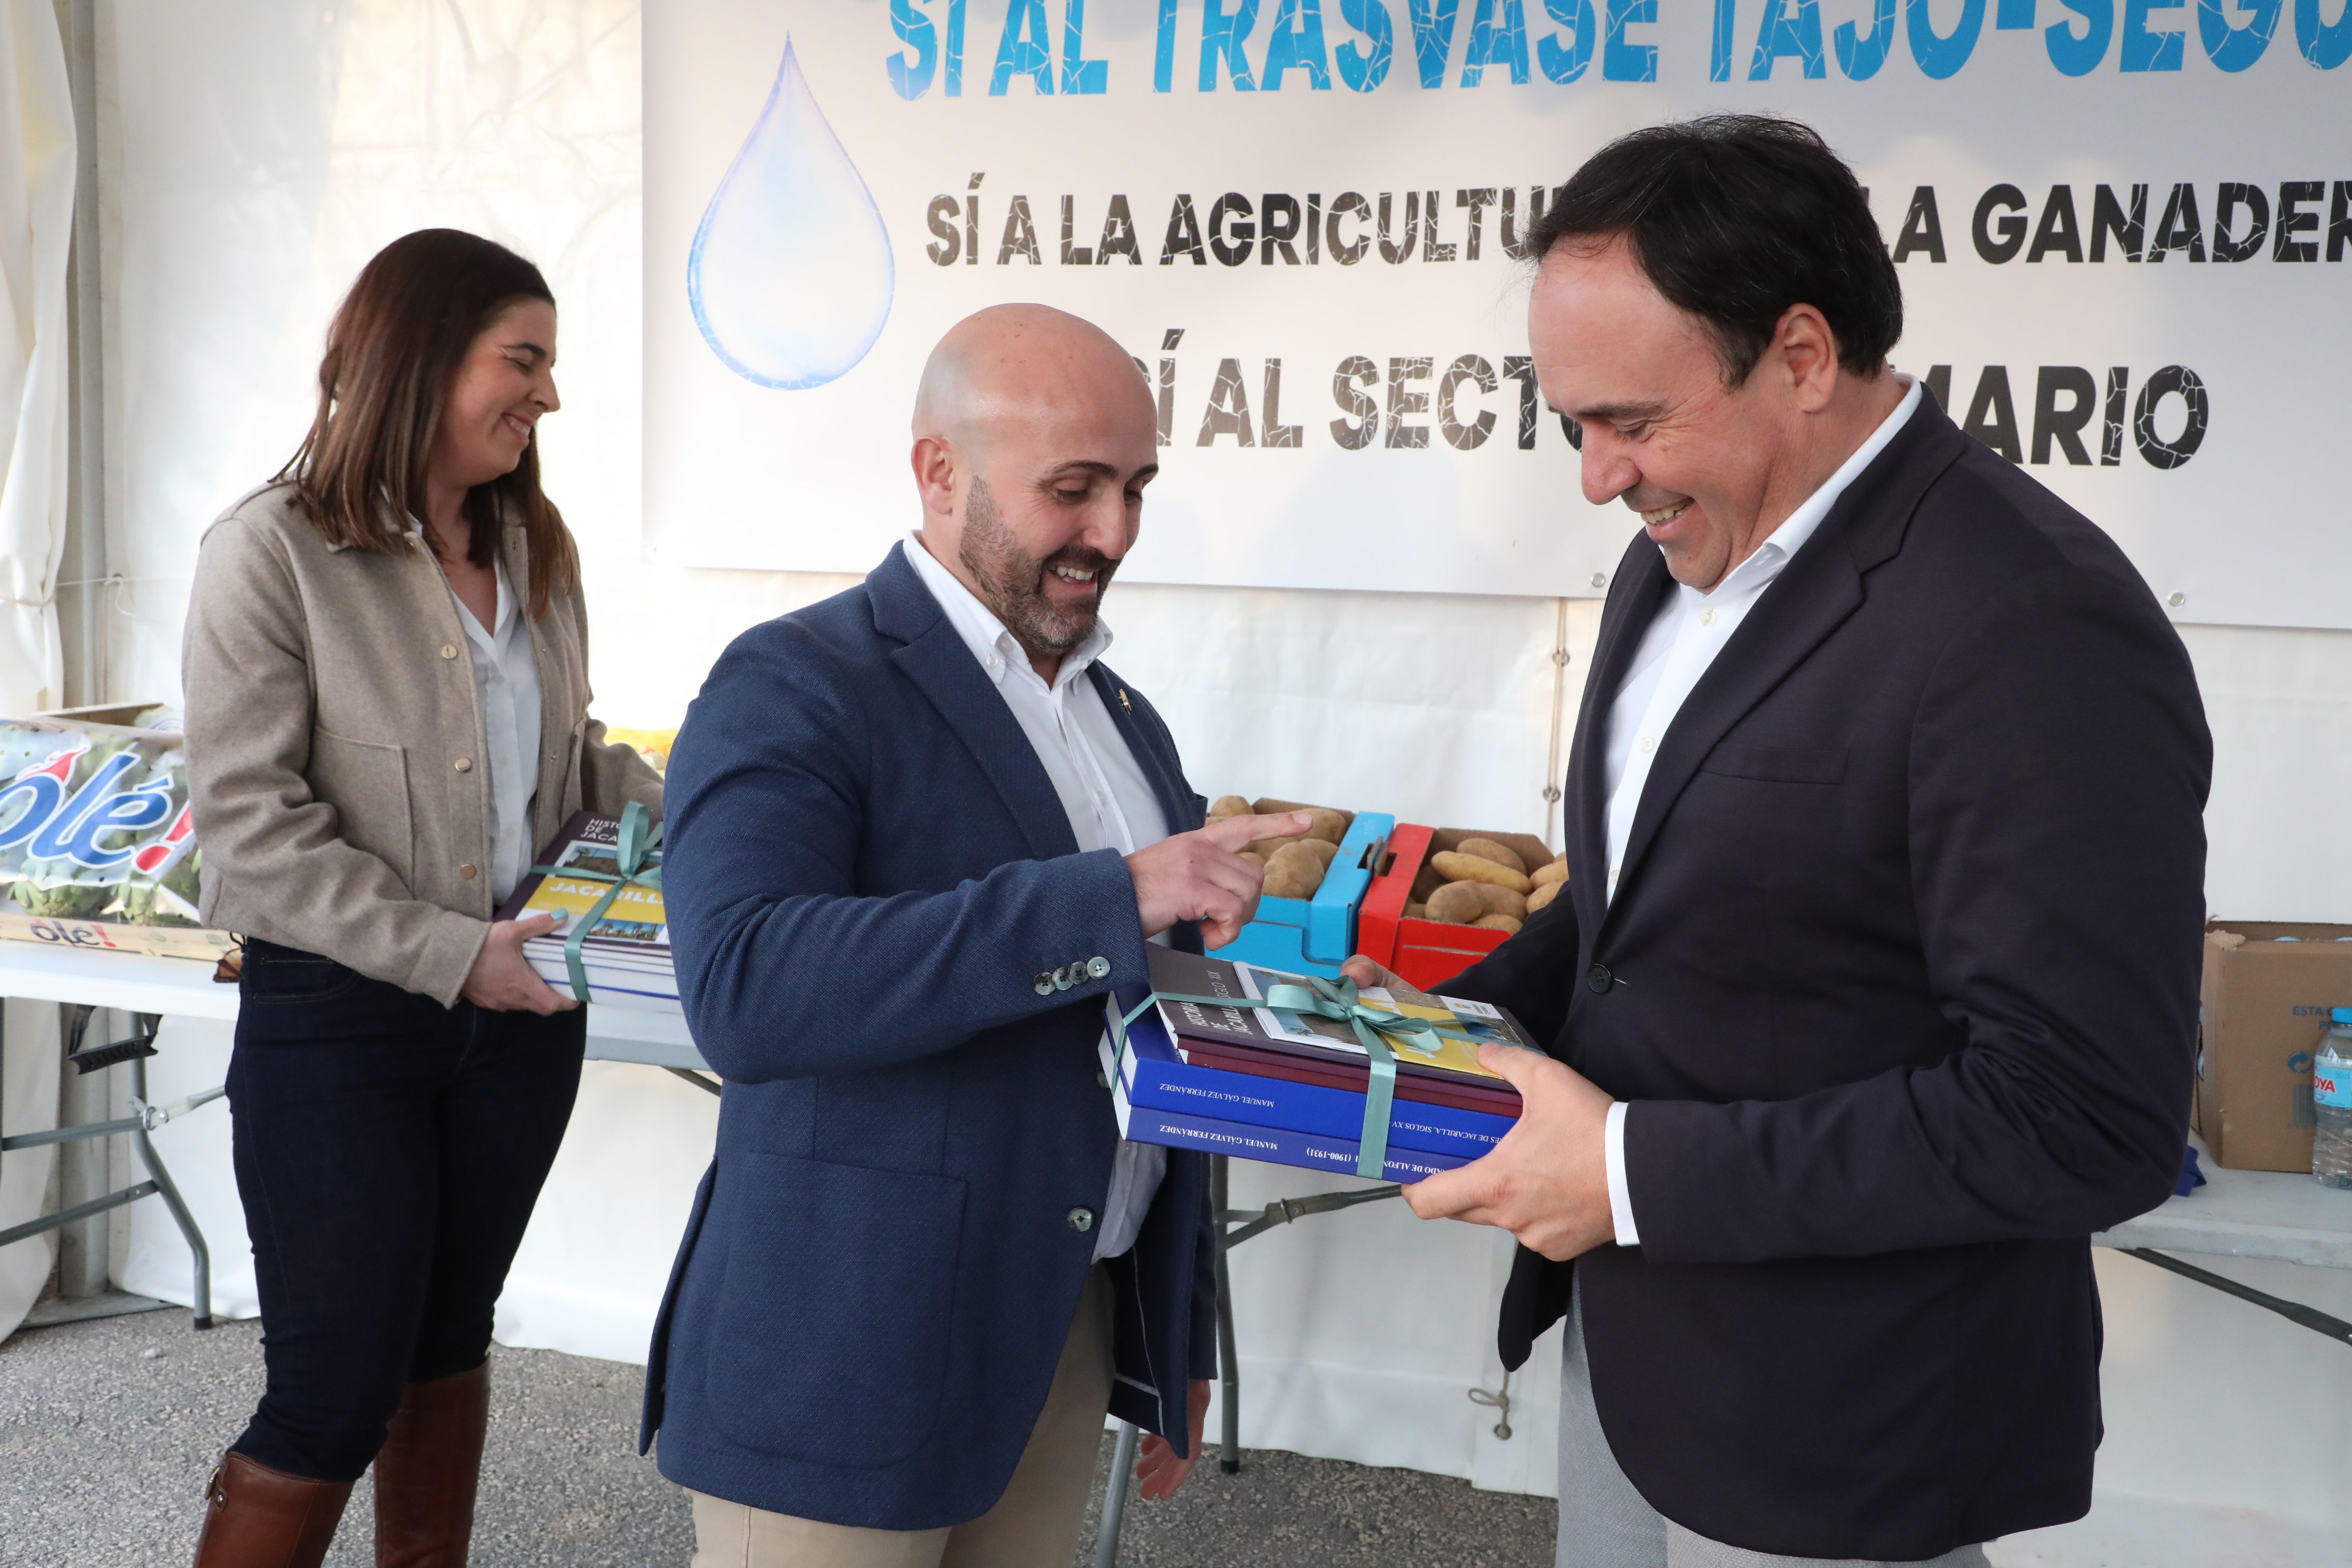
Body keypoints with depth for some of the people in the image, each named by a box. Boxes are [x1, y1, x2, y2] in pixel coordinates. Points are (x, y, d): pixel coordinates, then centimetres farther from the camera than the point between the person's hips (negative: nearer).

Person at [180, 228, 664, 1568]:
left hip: (519, 1006, 6)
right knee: (336, 1395, 1)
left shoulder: (535, 548, 5)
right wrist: (446, 954, -22)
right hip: (339, 1017, -5)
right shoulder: (272, 552, -12)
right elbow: (251, 827, -16)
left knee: (449, 1344, 19)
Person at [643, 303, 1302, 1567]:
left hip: (1074, 1340, 7)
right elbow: (743, 989, -29)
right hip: (848, 1368, -6)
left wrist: (1181, 1337, 19)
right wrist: (1110, 898, -31)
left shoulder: (1128, 724, 11)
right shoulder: (792, 690, -12)